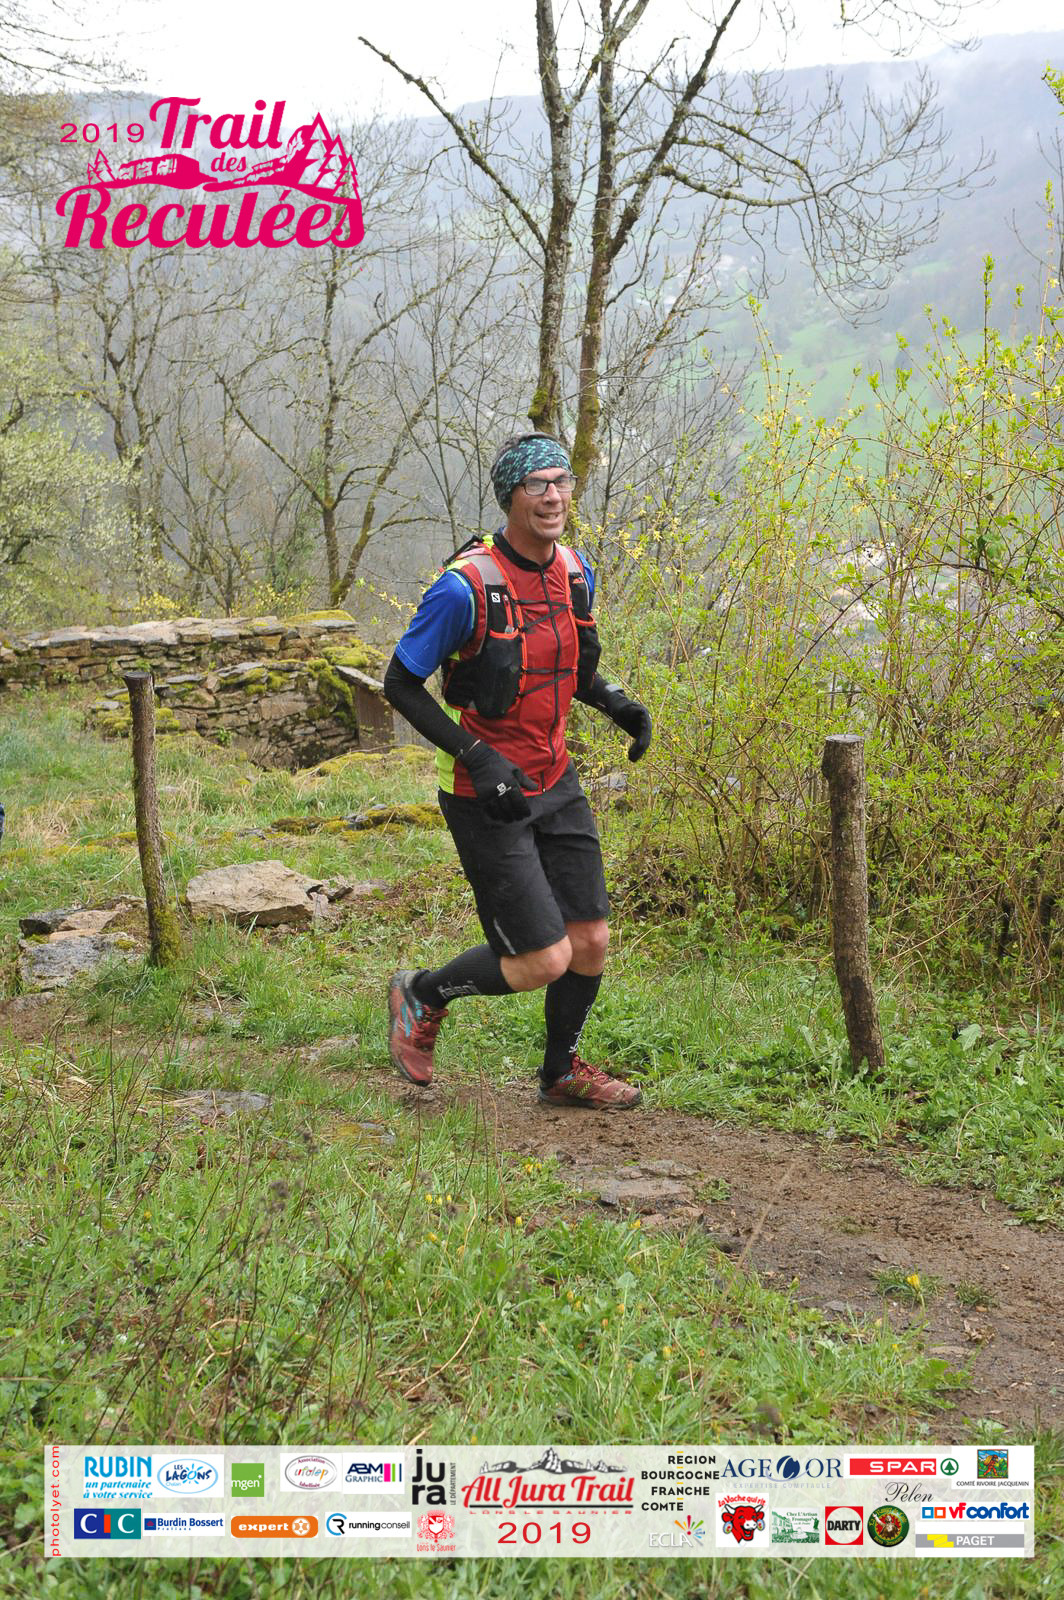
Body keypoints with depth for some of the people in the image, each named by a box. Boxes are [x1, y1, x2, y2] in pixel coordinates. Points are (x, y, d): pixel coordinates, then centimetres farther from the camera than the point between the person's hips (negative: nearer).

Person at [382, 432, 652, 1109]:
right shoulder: (467, 586, -21)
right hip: (490, 796, -7)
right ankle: (421, 995, 20)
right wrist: (478, 757, -23)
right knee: (542, 962, -7)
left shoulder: (575, 571, 2)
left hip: (556, 784, 7)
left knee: (591, 942, 7)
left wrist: (617, 702, -1)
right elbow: (400, 682, -15)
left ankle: (563, 1072, 32)